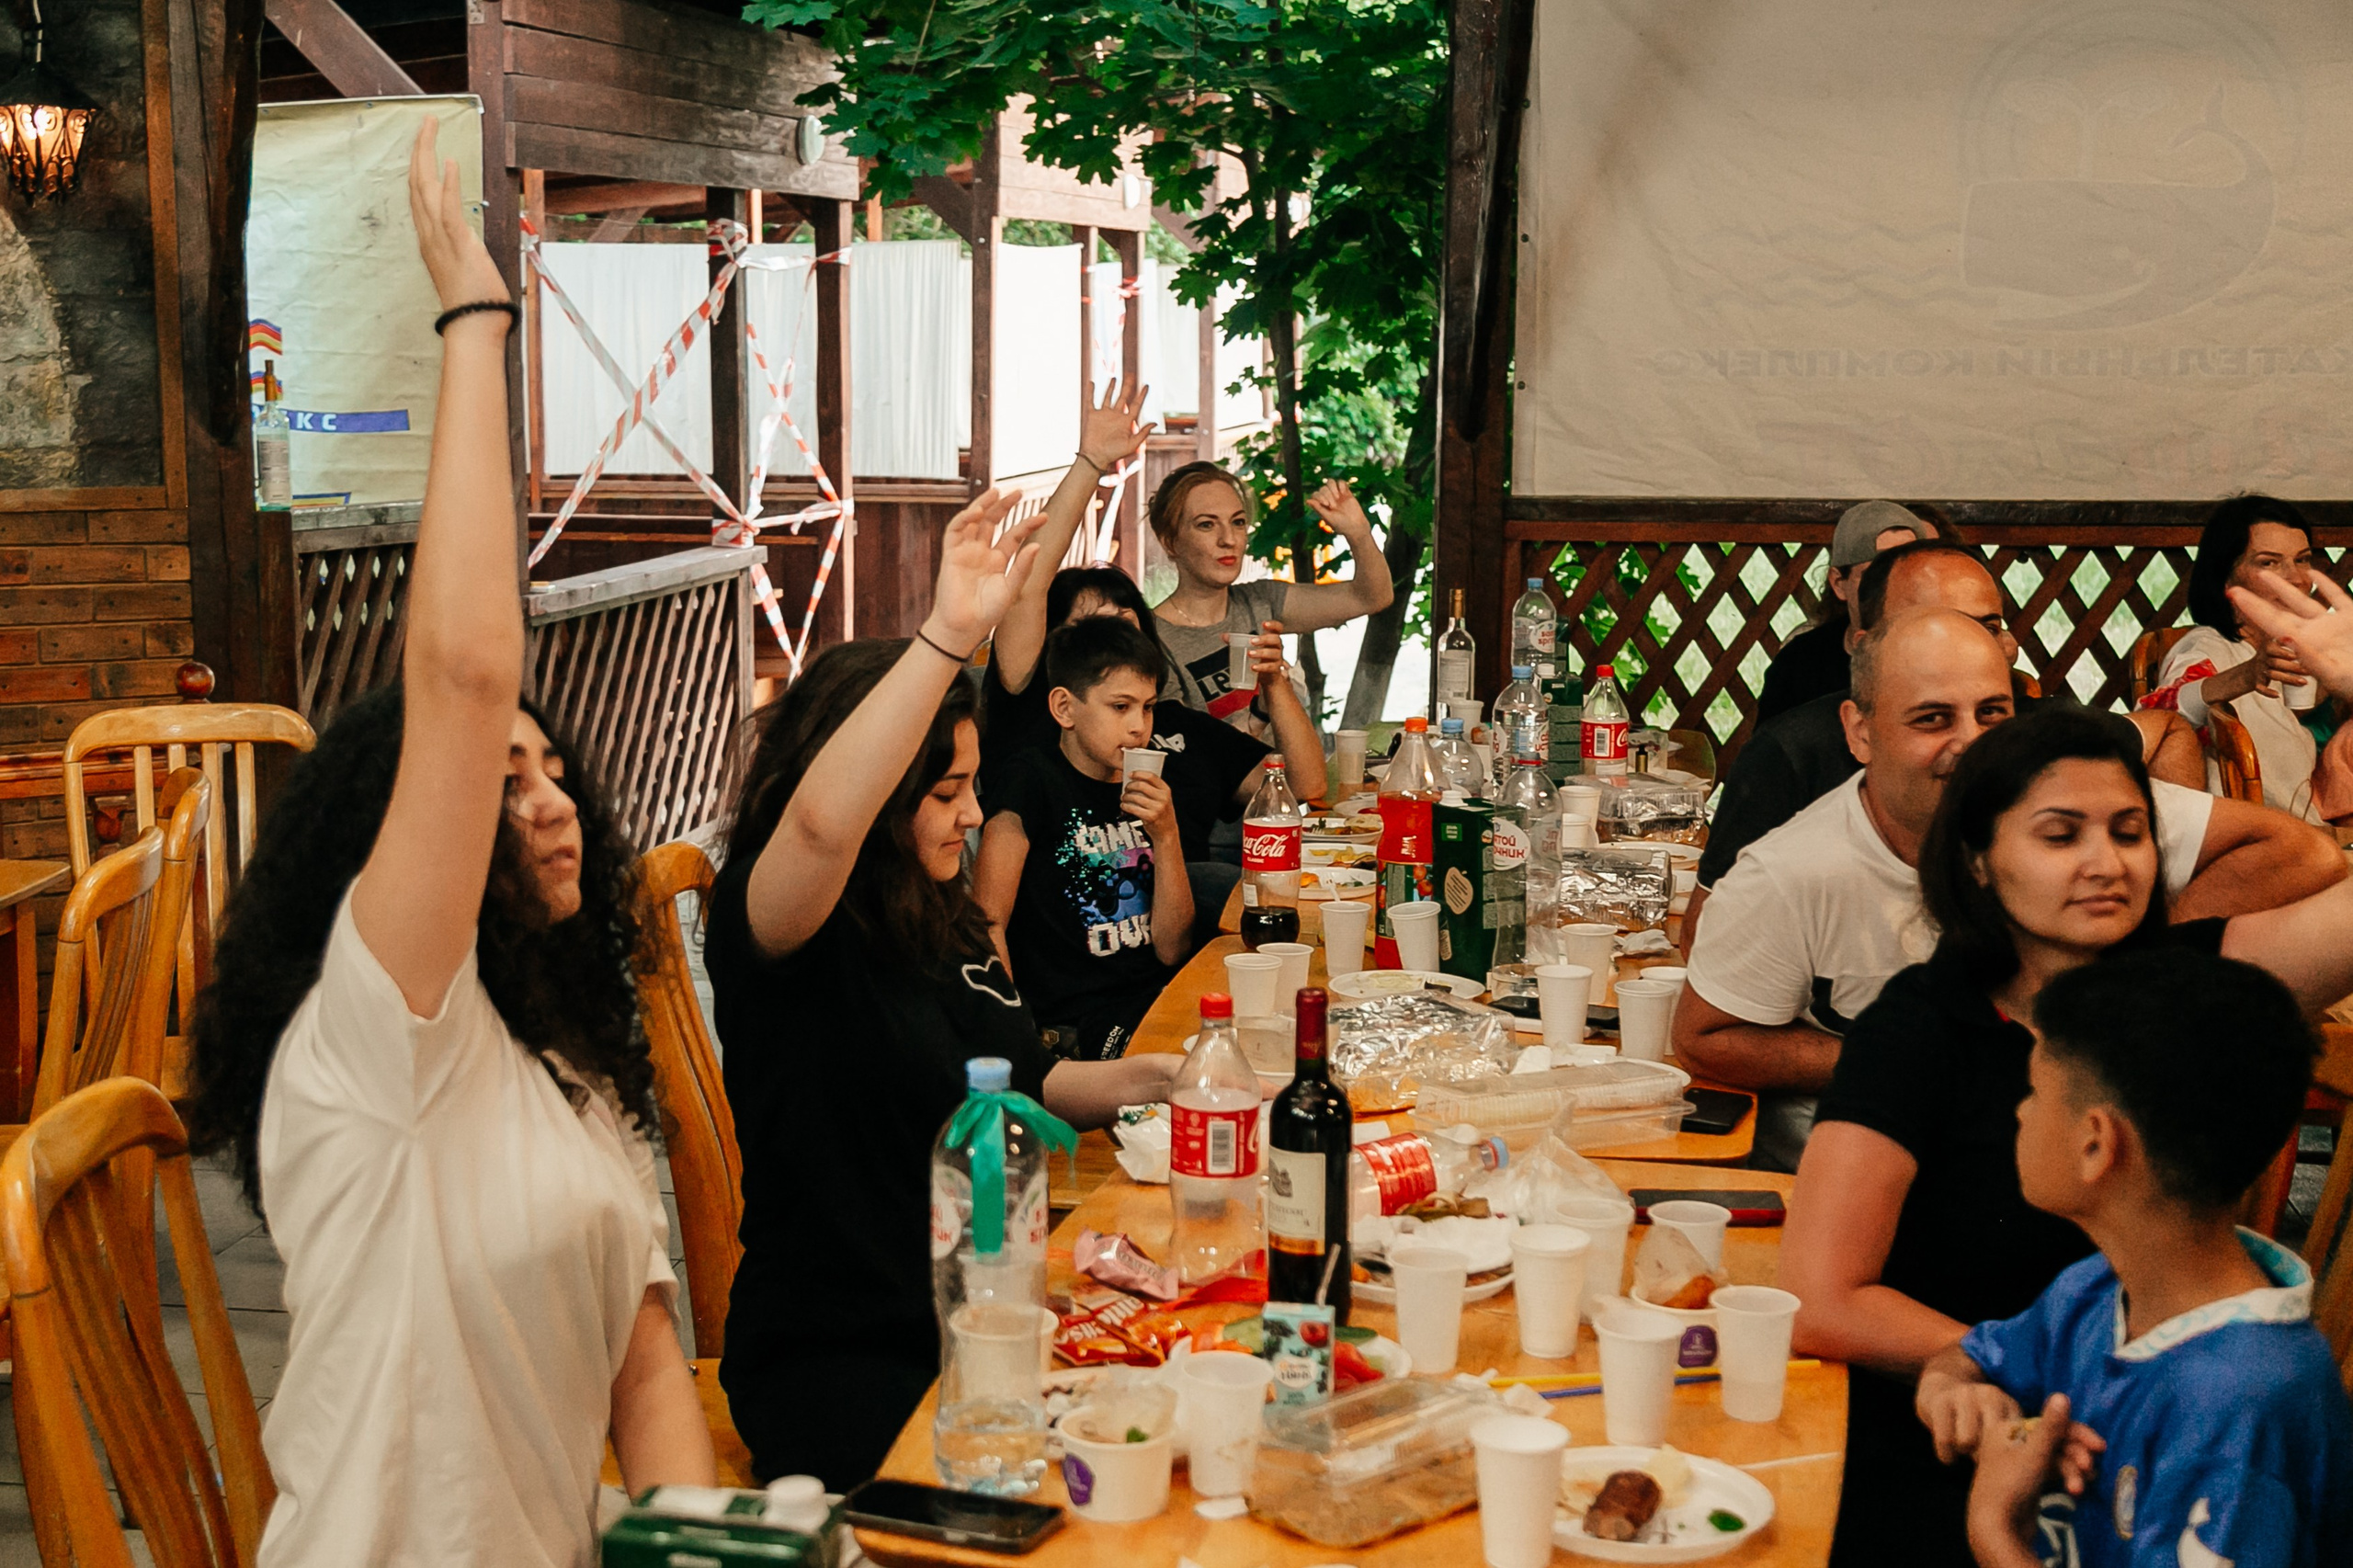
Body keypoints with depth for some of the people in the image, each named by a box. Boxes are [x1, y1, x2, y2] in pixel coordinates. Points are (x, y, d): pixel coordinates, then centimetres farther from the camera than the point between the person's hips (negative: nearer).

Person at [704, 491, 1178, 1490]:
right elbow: (821, 823, -36)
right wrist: (951, 634, -40)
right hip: (842, 1362, -8)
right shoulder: (768, 930, -11)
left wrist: (1154, 1076, 9)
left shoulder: (947, 923, 14)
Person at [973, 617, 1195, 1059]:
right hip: (1077, 1020, -6)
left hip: (1157, 1004, 6)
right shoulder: (1033, 782, -3)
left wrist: (1166, 836, -4)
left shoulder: (1149, 793, 13)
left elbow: (1172, 951, 8)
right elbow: (988, 925, -10)